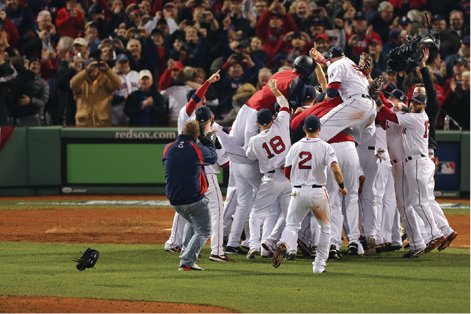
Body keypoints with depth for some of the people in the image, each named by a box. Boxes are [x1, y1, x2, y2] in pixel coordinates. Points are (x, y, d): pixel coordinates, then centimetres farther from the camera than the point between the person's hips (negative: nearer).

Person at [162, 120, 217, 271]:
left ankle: (187, 254, 18)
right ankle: (187, 261, -12)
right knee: (203, 230, 5)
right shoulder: (198, 149, -10)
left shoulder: (168, 149, 2)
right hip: (194, 199, -5)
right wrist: (209, 142, 29)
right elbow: (213, 157, 10)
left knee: (191, 222, 31)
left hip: (174, 201, 5)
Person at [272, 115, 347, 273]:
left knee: (291, 224, 11)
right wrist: (342, 186, -2)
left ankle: (284, 244, -23)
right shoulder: (325, 147, -5)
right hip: (318, 192, -2)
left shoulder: (295, 147, 5)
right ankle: (319, 265, 10)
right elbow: (335, 169, -17)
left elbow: (287, 173, 8)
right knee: (325, 228, 15)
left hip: (298, 192, 2)